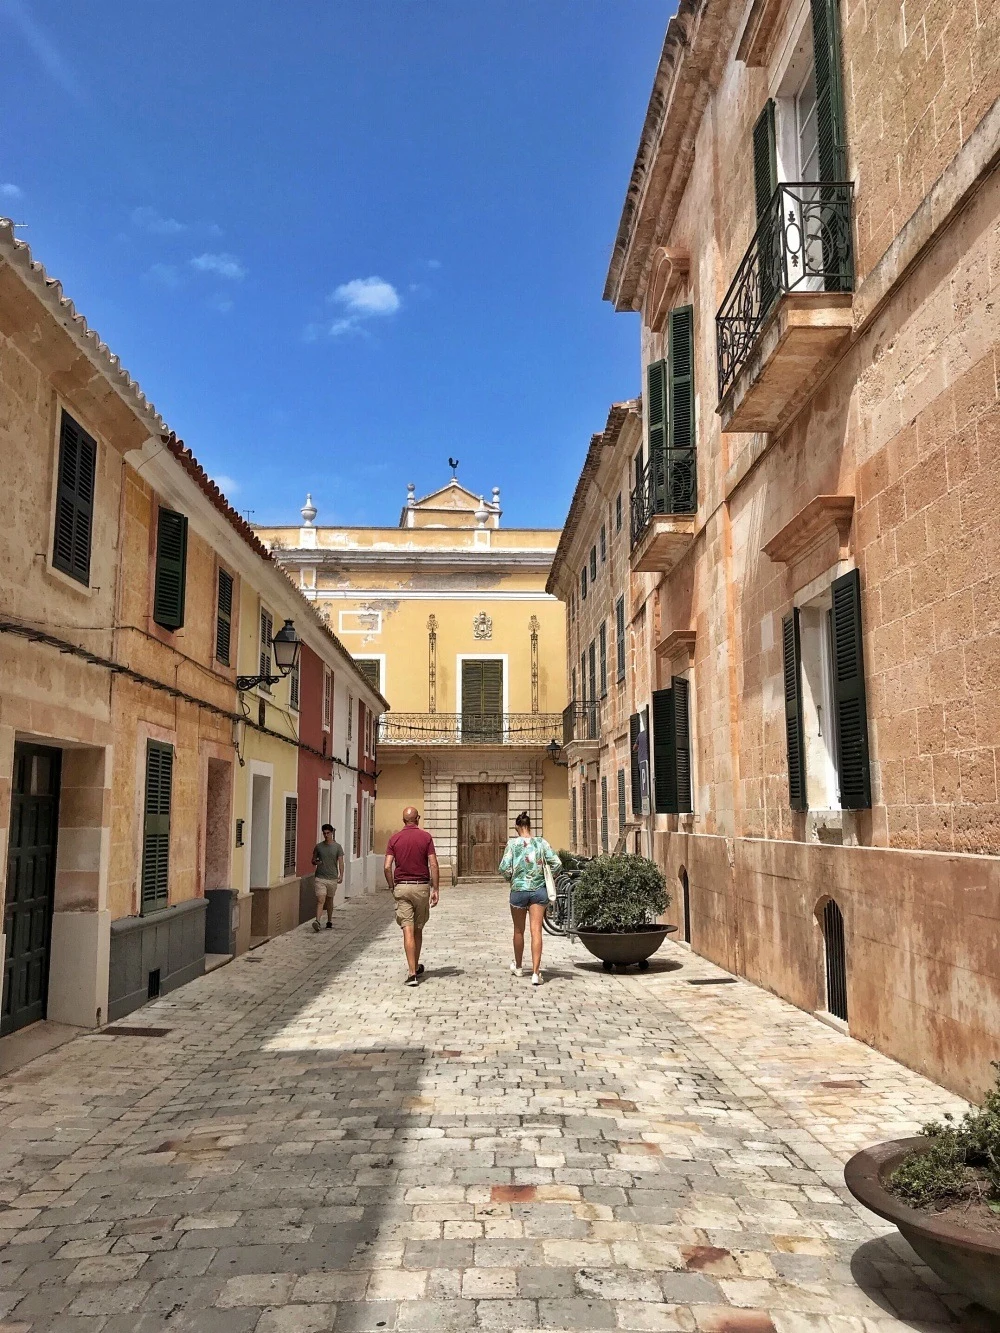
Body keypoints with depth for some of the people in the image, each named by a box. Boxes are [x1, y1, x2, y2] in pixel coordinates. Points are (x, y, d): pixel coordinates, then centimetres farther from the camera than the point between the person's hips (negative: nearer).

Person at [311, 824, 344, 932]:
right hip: (320, 878, 0)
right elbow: (313, 860, 14)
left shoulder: (337, 847, 1)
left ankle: (329, 922, 27)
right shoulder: (318, 846, 5)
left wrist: (341, 875, -16)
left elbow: (340, 862, -3)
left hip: (332, 878, 0)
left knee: (329, 900, 13)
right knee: (320, 900, -13)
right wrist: (316, 862, -10)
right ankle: (318, 922, -23)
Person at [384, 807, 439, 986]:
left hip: (401, 887, 0)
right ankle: (416, 967, 29)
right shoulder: (426, 837, -2)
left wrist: (391, 887, 9)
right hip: (421, 886, 0)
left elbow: (387, 866, -4)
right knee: (418, 929, 15)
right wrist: (435, 889, -3)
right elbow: (433, 865, -7)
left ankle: (412, 973, -12)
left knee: (408, 930, -4)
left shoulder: (395, 838, 1)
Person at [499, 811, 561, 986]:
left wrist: (510, 877, 10)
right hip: (539, 890, 0)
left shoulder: (513, 843, -5)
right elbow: (557, 864, -6)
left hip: (519, 890, 0)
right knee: (536, 931, -2)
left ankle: (518, 967, 35)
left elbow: (504, 868, -11)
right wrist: (547, 877, 12)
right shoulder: (541, 843, -1)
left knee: (519, 931, 17)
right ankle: (536, 972, -11)